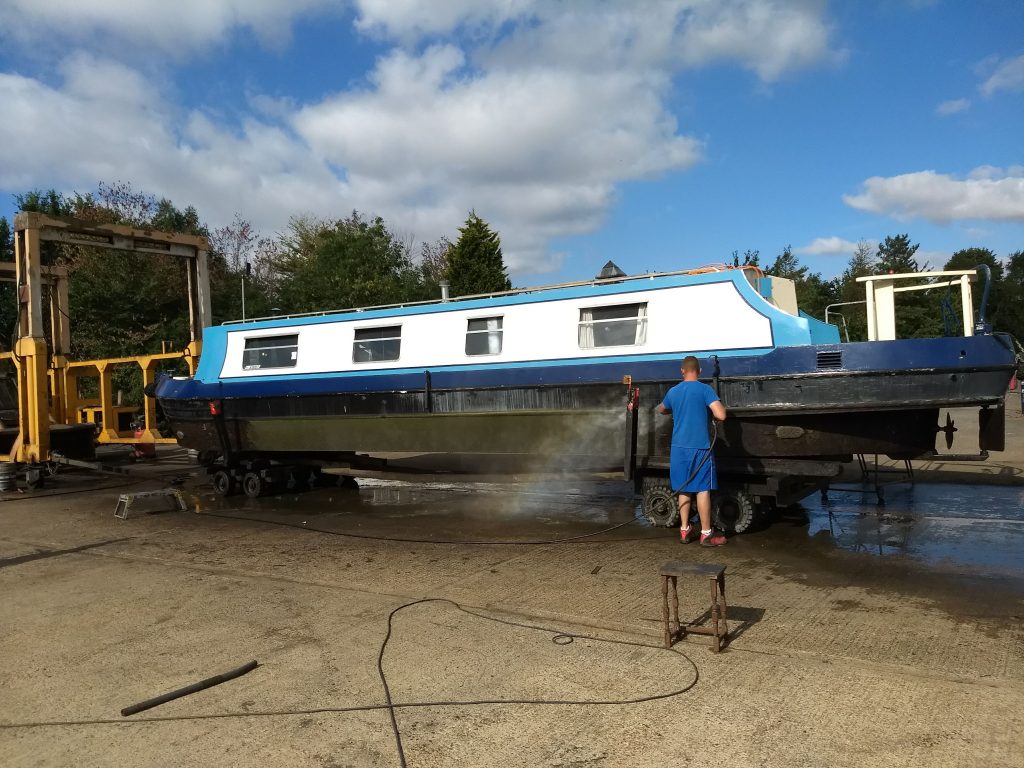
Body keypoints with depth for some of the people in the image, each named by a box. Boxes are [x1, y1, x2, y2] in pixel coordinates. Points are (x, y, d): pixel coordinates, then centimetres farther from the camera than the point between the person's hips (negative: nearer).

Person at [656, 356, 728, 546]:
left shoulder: (673, 392, 8)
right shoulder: (705, 389, -8)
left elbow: (661, 410, 28)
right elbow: (721, 415, -17)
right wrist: (714, 407, 6)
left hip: (679, 448, 4)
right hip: (700, 447, -4)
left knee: (684, 489, 12)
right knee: (703, 489, 0)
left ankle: (685, 530, 17)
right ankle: (706, 534, 5)